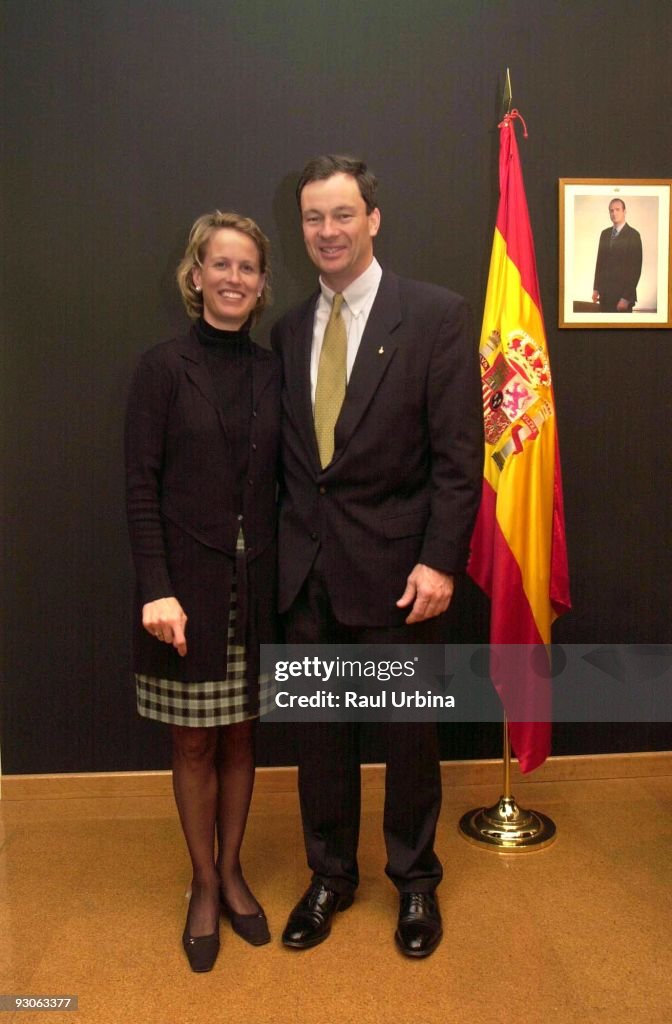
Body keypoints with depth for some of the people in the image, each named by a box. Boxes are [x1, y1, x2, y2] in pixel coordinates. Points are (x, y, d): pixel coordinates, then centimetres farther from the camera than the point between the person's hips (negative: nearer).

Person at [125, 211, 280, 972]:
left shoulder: (272, 371, 4)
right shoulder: (163, 367, -6)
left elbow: (281, 482, 5)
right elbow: (140, 488, -9)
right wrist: (156, 590, -16)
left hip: (256, 582, 3)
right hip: (188, 583, -3)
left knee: (239, 735, 15)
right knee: (193, 740, 10)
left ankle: (232, 872, 34)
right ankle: (203, 883, 30)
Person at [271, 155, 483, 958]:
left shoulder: (436, 315, -5)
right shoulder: (288, 331, 9)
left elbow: (459, 455, -9)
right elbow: (288, 456, 10)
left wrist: (440, 561, -15)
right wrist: (284, 548, 6)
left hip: (395, 568, -4)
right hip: (307, 569, 4)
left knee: (410, 733, 12)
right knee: (321, 731, 15)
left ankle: (414, 879, 35)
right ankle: (329, 874, 37)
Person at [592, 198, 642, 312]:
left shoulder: (633, 235, -8)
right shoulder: (605, 233, 10)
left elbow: (636, 268, -11)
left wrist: (627, 297, -16)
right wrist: (596, 288, 7)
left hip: (622, 292, -5)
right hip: (604, 292, 5)